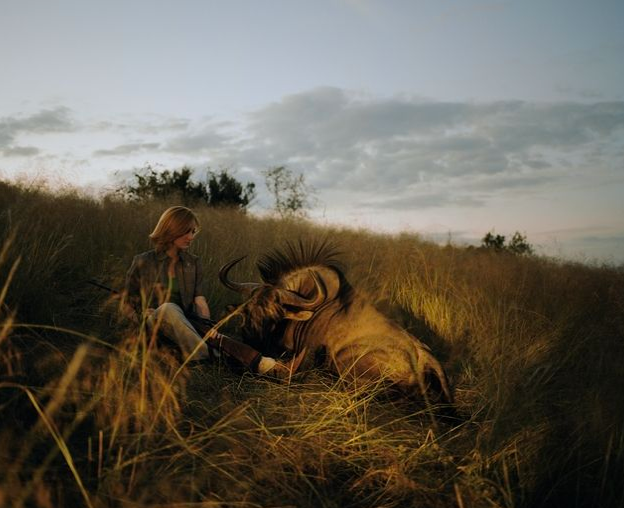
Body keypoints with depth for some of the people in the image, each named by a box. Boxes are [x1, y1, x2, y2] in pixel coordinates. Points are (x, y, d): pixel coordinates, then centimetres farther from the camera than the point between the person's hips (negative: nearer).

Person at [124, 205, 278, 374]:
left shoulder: (193, 263, 11)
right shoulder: (143, 262, 4)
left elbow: (200, 302, -3)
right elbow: (128, 300, 10)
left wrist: (207, 328, -22)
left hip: (184, 323, 2)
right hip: (152, 325, -2)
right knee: (169, 308, -37)